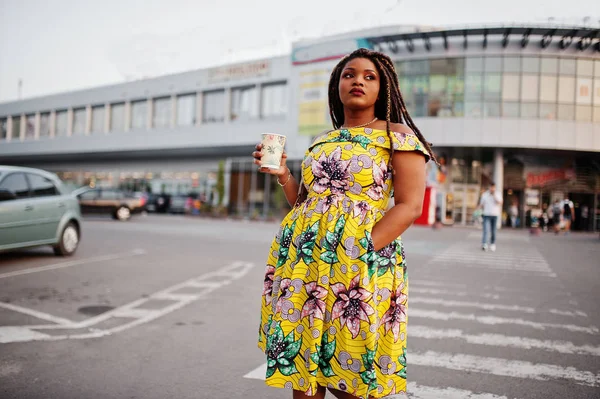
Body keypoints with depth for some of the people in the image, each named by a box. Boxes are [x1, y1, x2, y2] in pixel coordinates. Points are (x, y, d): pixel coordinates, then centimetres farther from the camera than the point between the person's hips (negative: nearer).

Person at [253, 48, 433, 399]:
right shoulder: (322, 142, 17)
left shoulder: (397, 136, 0)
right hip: (304, 261, 6)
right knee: (299, 363, 10)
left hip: (357, 265, -5)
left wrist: (361, 250, -18)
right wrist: (283, 174, 3)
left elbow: (410, 206, -9)